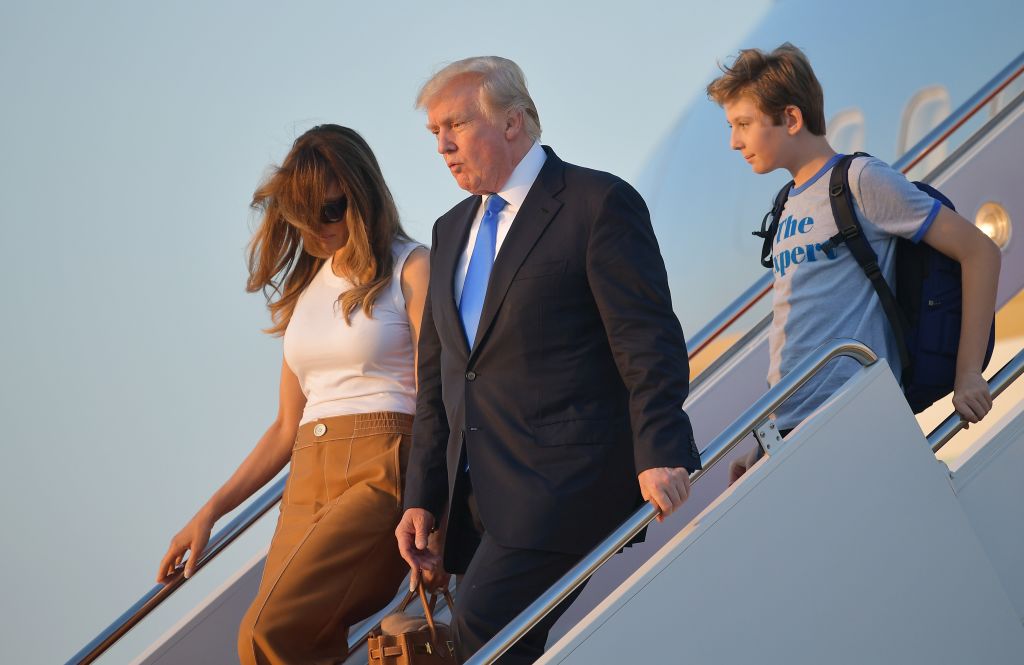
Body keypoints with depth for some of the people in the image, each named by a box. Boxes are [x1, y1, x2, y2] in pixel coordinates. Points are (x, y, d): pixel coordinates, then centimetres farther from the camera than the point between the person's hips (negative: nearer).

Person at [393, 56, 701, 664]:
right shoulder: (452, 231, 19)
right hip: (479, 496, 7)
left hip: (565, 484, -7)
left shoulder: (600, 203, -4)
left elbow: (648, 343, -11)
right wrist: (423, 498, 15)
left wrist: (660, 455, -23)